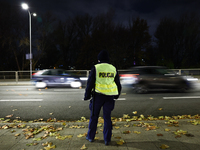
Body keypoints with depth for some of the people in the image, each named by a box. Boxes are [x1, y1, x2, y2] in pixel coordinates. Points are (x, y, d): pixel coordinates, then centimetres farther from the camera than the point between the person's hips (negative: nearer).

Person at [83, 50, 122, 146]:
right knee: (107, 118, 11)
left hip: (98, 95, -3)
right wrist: (116, 95, 27)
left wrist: (87, 96, 5)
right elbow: (118, 84, 14)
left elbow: (90, 83, -4)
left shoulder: (95, 68, -4)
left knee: (94, 117, 12)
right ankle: (107, 139, 16)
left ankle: (90, 137, 26)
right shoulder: (113, 69, 8)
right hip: (109, 96, 3)